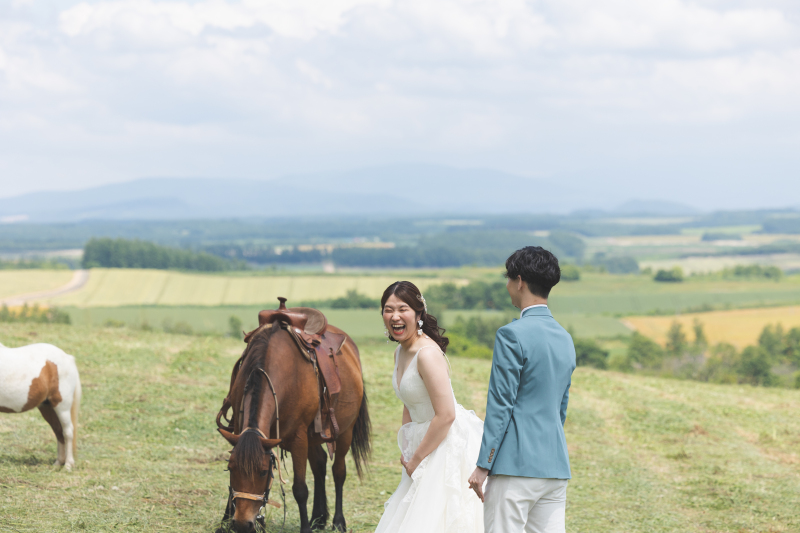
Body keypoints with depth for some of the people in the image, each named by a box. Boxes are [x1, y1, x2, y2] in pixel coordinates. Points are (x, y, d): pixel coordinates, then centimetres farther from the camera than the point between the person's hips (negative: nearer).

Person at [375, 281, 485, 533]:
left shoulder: (428, 354, -22)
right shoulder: (401, 352, 8)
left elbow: (446, 415, -24)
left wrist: (416, 459, -15)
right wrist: (406, 450, 9)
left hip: (448, 445, -10)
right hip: (425, 443, 10)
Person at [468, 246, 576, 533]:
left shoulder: (512, 335, -10)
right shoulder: (565, 339, 14)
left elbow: (500, 405, -12)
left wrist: (482, 466, -9)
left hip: (516, 466, -7)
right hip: (556, 466, 7)